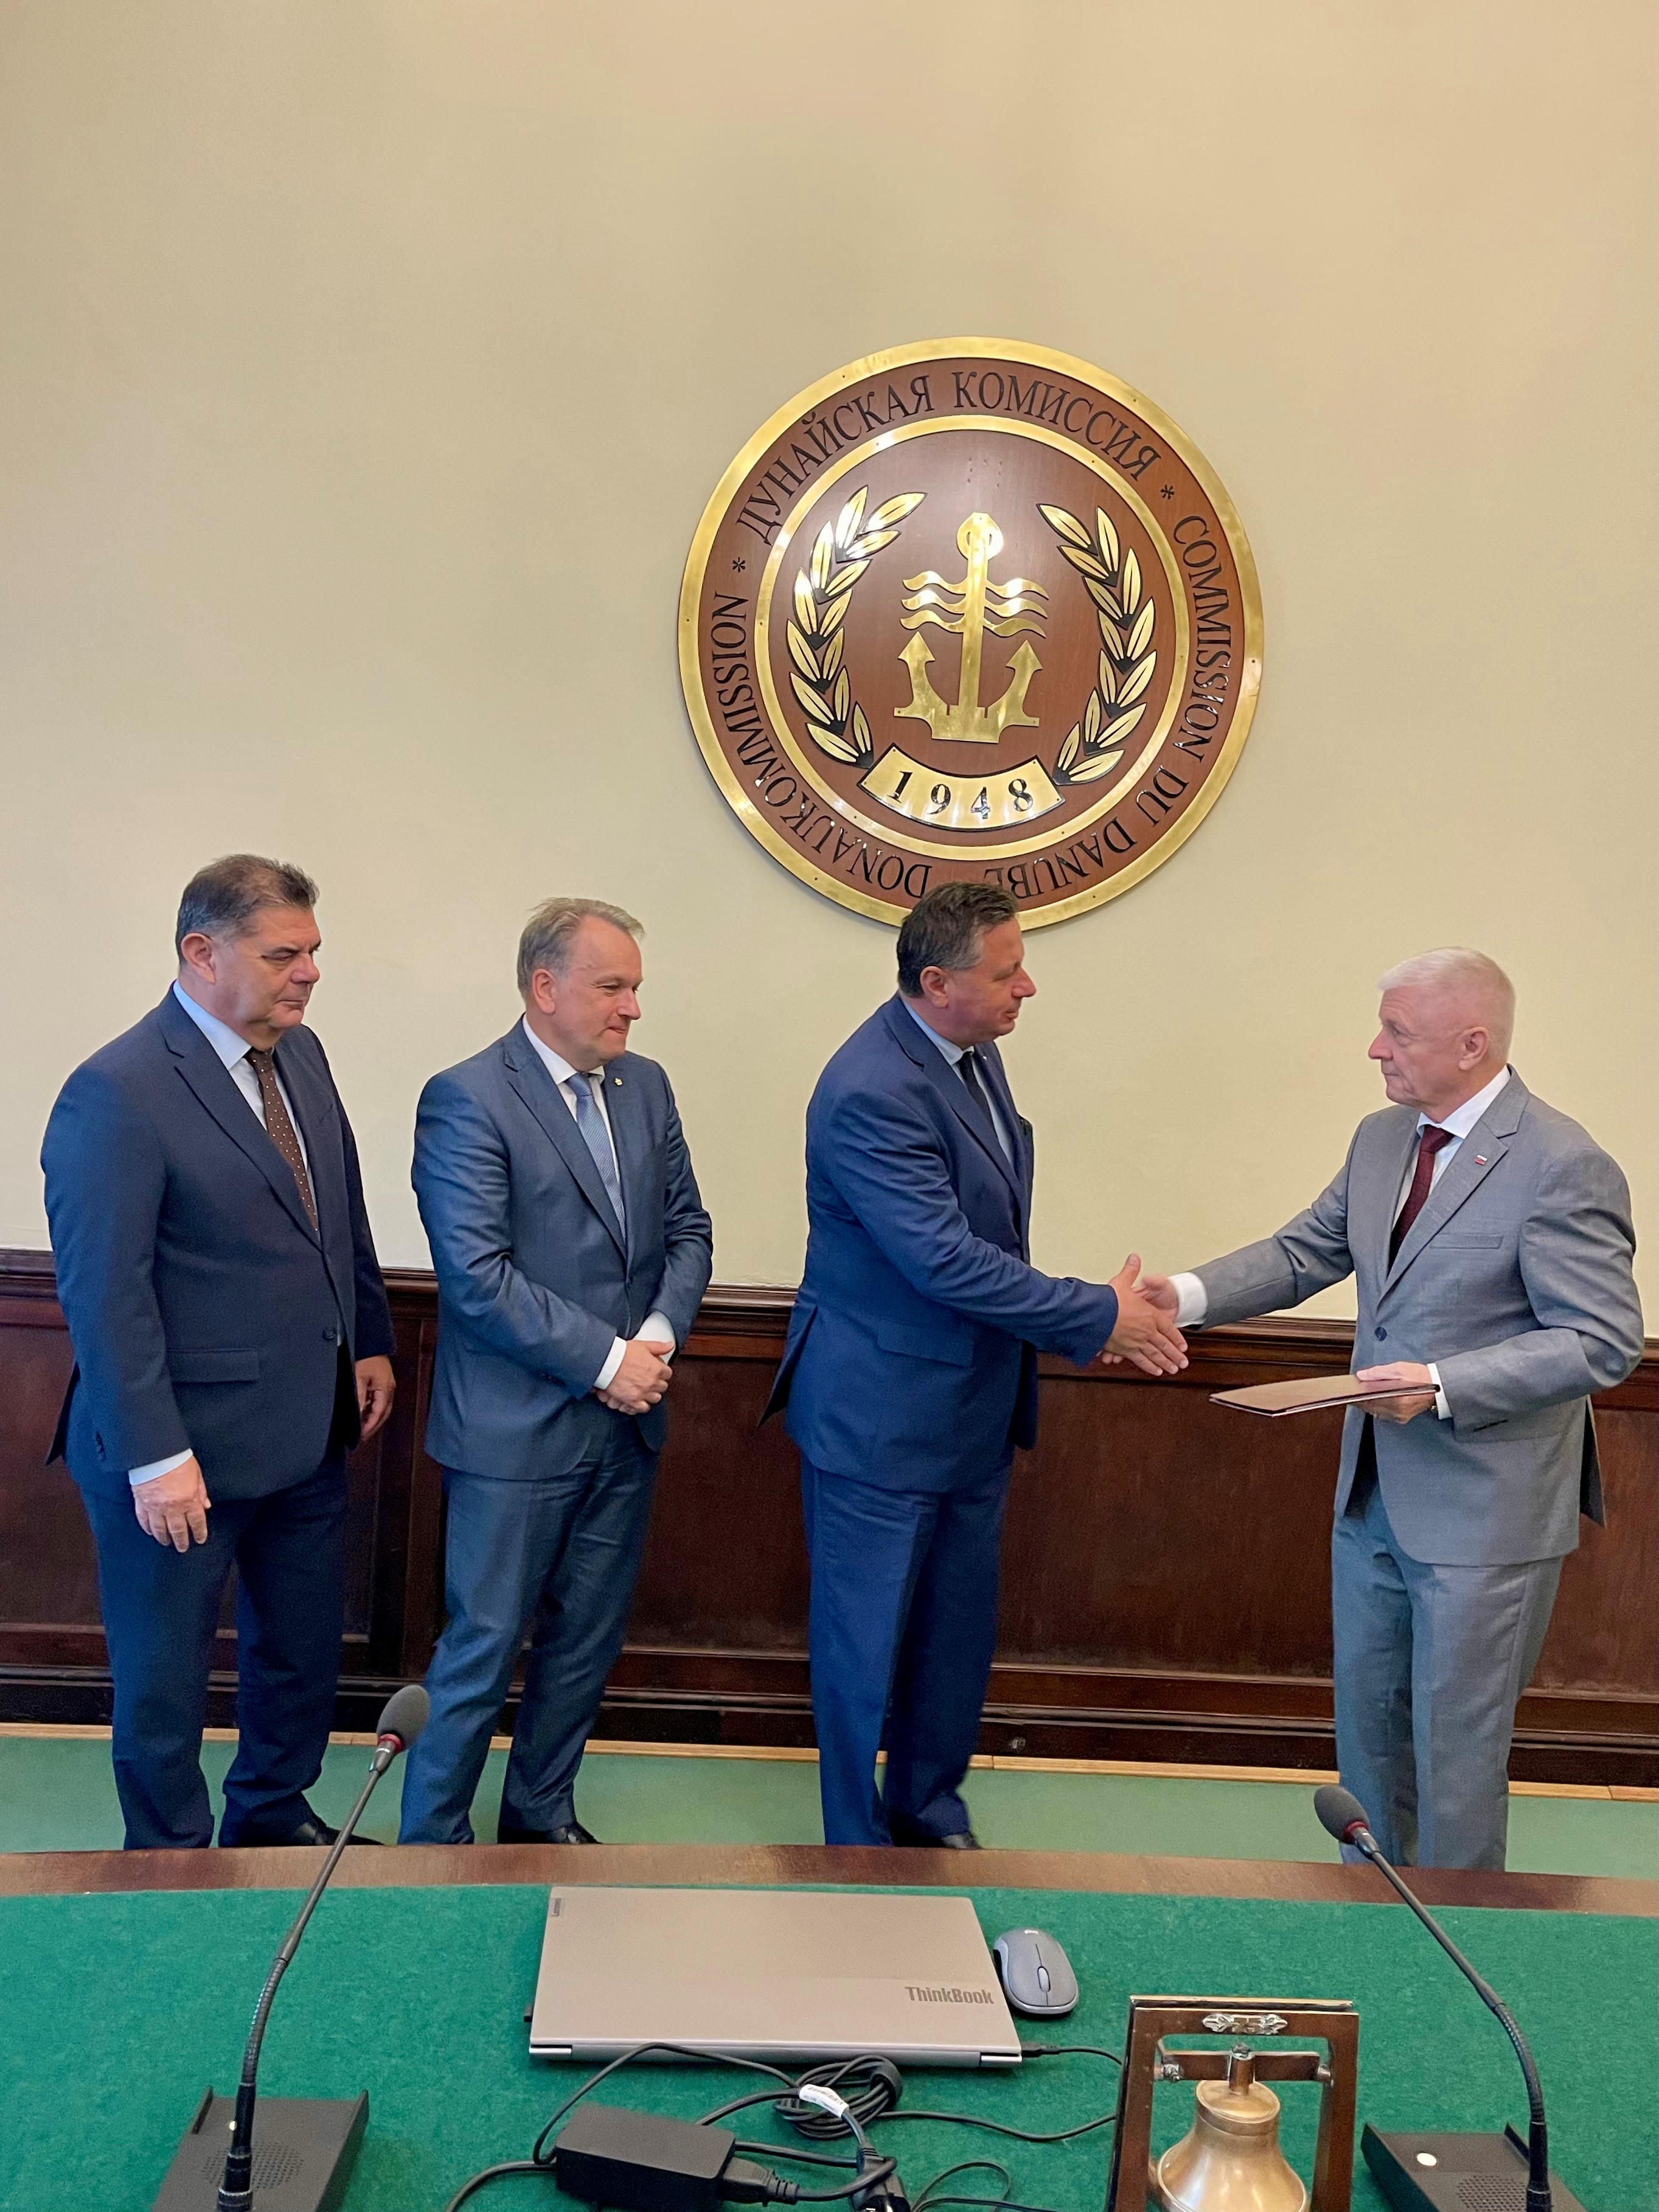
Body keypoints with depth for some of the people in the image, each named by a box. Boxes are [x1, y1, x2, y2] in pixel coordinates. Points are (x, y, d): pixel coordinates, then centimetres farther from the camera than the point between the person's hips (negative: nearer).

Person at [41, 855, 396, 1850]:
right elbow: (105, 1296, -21)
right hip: (188, 1449, -7)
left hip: (307, 1429, 8)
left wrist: (371, 1343, 13)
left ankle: (275, 1815, 44)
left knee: (304, 1647, 22)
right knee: (165, 1673, 13)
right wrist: (154, 1459, -21)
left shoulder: (300, 1052, 4)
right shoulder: (116, 1093, -20)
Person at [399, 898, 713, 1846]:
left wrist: (660, 1333, -7)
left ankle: (543, 1814, 36)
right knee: (485, 1645, 4)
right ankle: (432, 1839, 24)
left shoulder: (645, 1086, 7)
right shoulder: (466, 1100, -14)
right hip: (517, 1429, -6)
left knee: (588, 1637, 17)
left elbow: (688, 1227, 11)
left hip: (626, 1421, 7)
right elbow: (478, 1276, -19)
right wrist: (603, 1360, -17)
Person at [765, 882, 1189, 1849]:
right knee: (868, 1641, 9)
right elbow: (946, 1260, -28)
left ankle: (929, 1806, 41)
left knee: (960, 1629, 20)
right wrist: (1098, 1315, -21)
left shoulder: (973, 1051, 3)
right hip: (881, 1416, -8)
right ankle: (859, 1846, 29)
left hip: (974, 1405, 9)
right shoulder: (872, 1092, -26)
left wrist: (1067, 1314, 4)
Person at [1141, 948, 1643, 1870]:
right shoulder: (1382, 1138, 5)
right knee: (1367, 1714, 22)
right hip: (1376, 1490, 8)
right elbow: (1307, 1250, 9)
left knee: (1455, 1741, 8)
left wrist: (1444, 1386, -28)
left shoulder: (1565, 1167, -19)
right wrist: (1191, 1295, -7)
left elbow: (1604, 1342, -20)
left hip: (1485, 1509, -7)